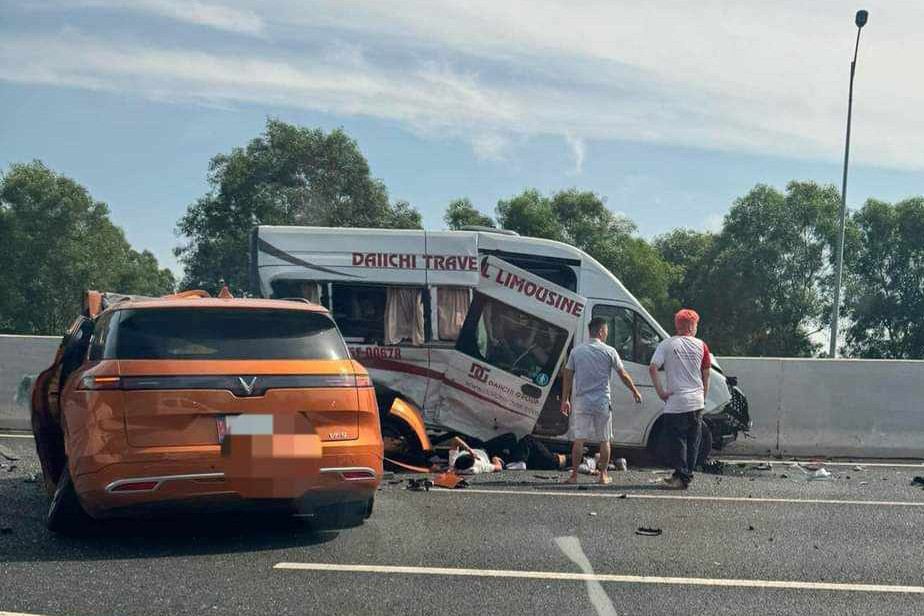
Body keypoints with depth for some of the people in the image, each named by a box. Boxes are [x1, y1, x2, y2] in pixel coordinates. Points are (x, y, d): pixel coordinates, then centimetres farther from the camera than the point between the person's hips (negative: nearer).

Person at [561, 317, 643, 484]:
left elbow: (568, 376, 5)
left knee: (579, 439, 2)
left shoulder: (576, 351, 5)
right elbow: (623, 375, 3)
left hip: (582, 401, 2)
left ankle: (574, 475, -1)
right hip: (602, 402, -2)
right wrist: (635, 391, 17)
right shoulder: (609, 351, -2)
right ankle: (603, 475, 11)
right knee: (604, 440, 9)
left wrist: (565, 399, 11)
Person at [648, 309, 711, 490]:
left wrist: (660, 391, -10)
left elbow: (652, 368, -15)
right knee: (693, 441, 12)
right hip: (697, 402, 3)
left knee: (677, 440, 2)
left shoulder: (667, 344, -3)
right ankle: (687, 476, 18)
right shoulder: (701, 345, 4)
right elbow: (706, 374, 9)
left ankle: (682, 477, -3)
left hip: (676, 402, -3)